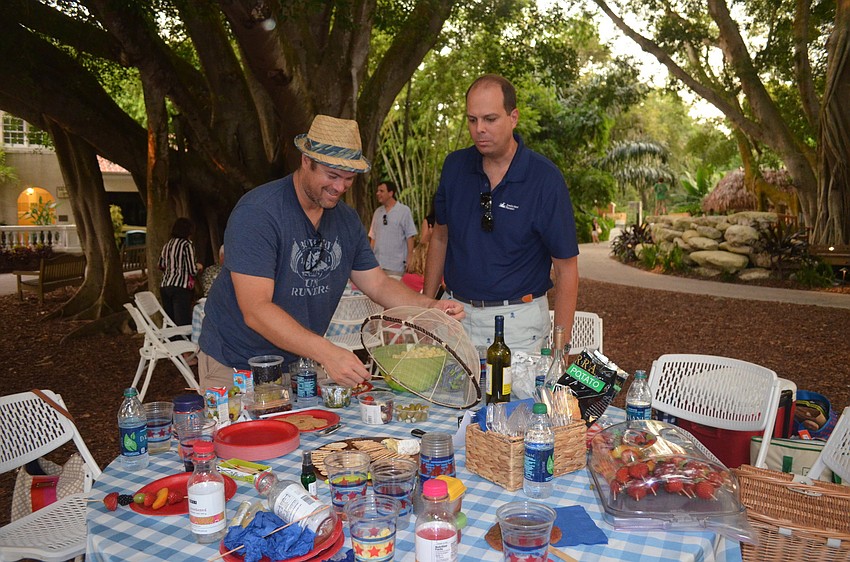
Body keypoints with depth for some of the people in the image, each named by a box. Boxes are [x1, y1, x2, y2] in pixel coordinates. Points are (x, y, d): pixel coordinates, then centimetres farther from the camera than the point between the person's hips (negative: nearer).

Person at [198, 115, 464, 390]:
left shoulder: (347, 219, 1)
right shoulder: (257, 213, -23)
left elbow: (378, 284, 5)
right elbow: (255, 310, -30)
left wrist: (429, 306, -15)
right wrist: (326, 352, -41)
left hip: (301, 361, 6)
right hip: (236, 366, -5)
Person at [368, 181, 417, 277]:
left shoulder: (404, 210, -1)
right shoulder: (378, 212, 13)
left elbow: (410, 236, -3)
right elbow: (373, 237, 16)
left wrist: (409, 260, -8)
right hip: (377, 264, 5)